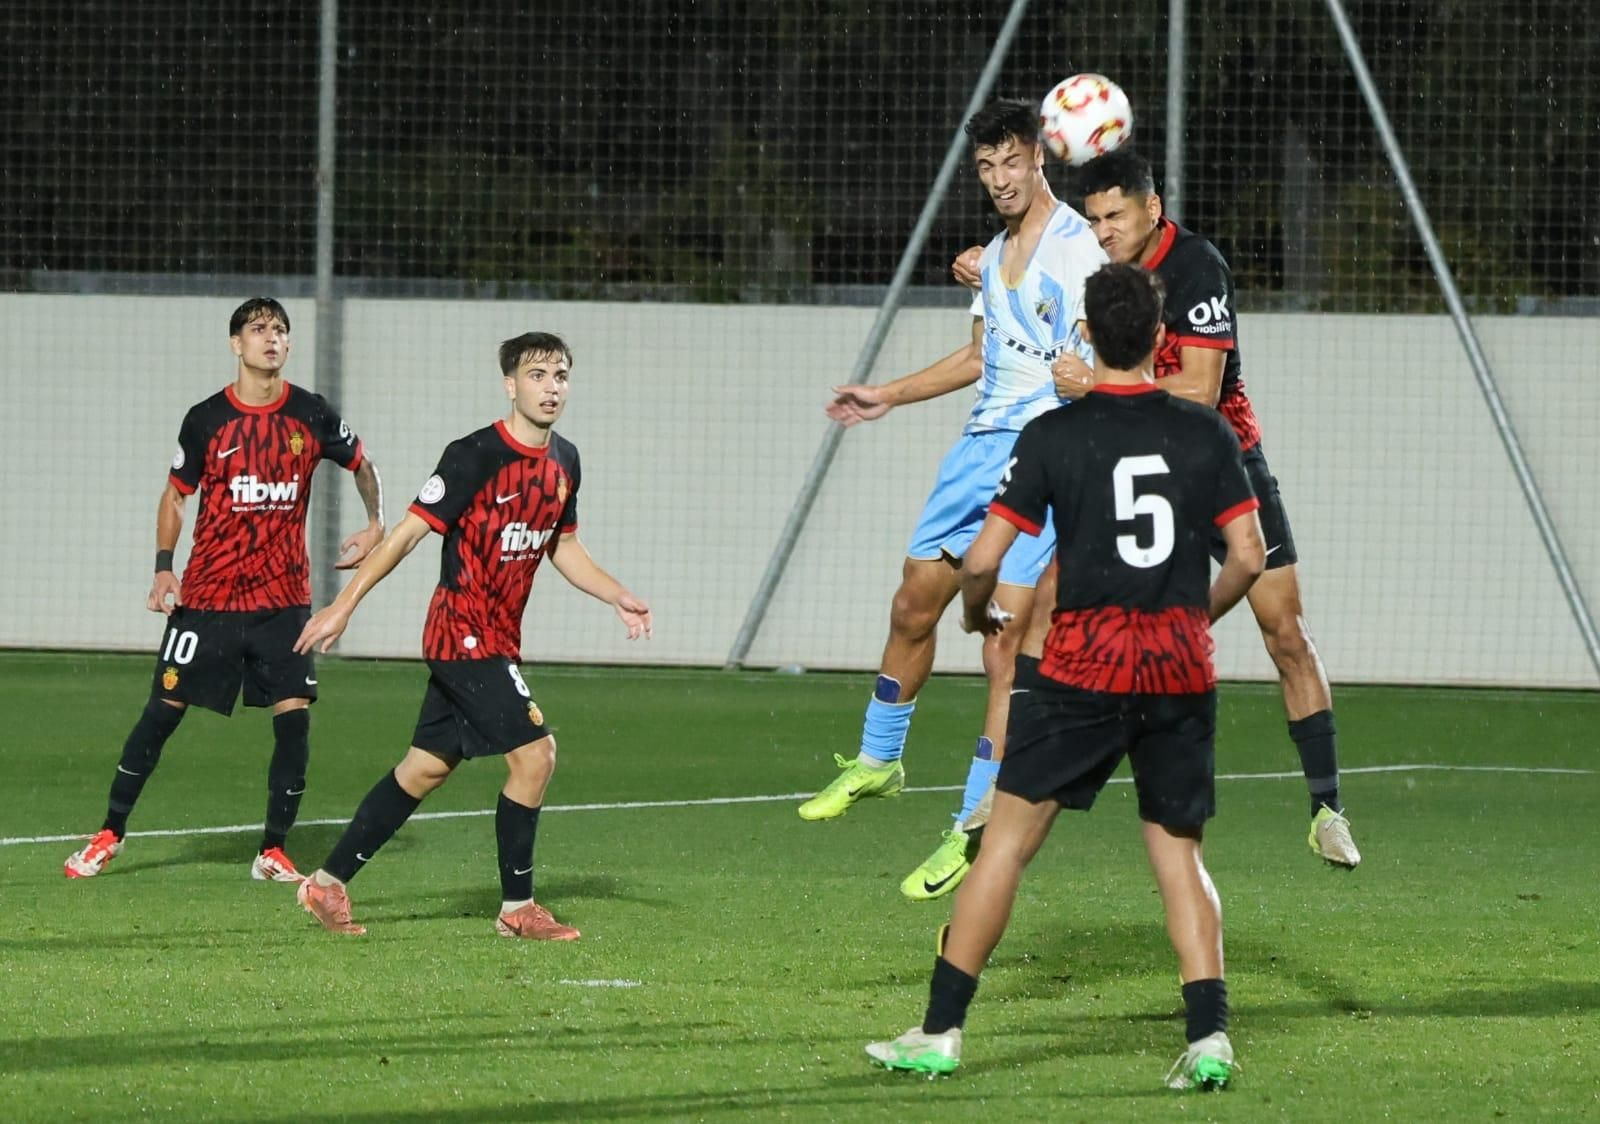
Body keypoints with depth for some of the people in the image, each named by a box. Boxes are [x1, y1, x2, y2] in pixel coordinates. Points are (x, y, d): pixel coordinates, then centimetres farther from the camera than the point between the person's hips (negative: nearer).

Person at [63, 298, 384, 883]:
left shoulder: (312, 416, 2)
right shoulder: (206, 419, -1)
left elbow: (361, 464, 18)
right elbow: (175, 494, 8)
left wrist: (375, 524, 3)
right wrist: (163, 566, -3)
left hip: (283, 597, 1)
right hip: (207, 594, -1)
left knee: (293, 716, -7)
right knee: (163, 709, 0)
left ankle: (272, 852, 4)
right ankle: (110, 834, 11)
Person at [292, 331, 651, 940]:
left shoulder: (564, 461, 8)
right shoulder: (475, 456, -17)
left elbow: (562, 546, 22)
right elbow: (409, 531, -15)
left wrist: (618, 597, 10)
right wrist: (344, 605, -16)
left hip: (497, 638, 9)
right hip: (465, 634, -9)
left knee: (427, 766, 12)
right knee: (535, 753, -13)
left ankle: (327, 883, 20)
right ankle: (518, 907, -1)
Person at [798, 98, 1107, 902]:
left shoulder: (1078, 248, -10)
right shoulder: (994, 254, 17)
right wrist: (887, 398, 32)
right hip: (980, 443, 8)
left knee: (1006, 646, -11)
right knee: (914, 604, 15)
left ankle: (974, 827, -10)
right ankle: (877, 760, 35)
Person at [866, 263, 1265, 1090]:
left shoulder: (1053, 436, -4)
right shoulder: (1204, 433, 3)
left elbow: (983, 559, -6)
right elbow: (1247, 557, 1)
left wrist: (975, 612, 16)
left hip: (1084, 663, -2)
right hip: (1182, 668, 2)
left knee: (1008, 837, 4)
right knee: (1178, 853, 11)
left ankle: (940, 1030, 3)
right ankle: (1209, 1035, -2)